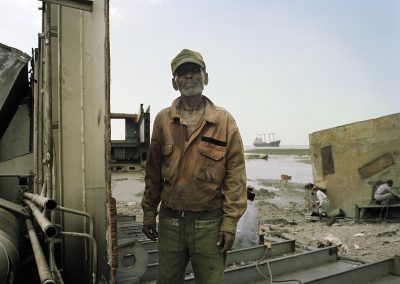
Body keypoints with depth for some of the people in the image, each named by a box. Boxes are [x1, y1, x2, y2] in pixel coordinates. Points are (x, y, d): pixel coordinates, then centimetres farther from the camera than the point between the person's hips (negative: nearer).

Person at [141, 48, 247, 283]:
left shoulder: (224, 121, -4)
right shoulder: (163, 120, 2)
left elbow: (235, 174, -6)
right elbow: (154, 171, 7)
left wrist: (230, 221, -9)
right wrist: (149, 211, 9)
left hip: (209, 222, -2)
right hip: (169, 220, 2)